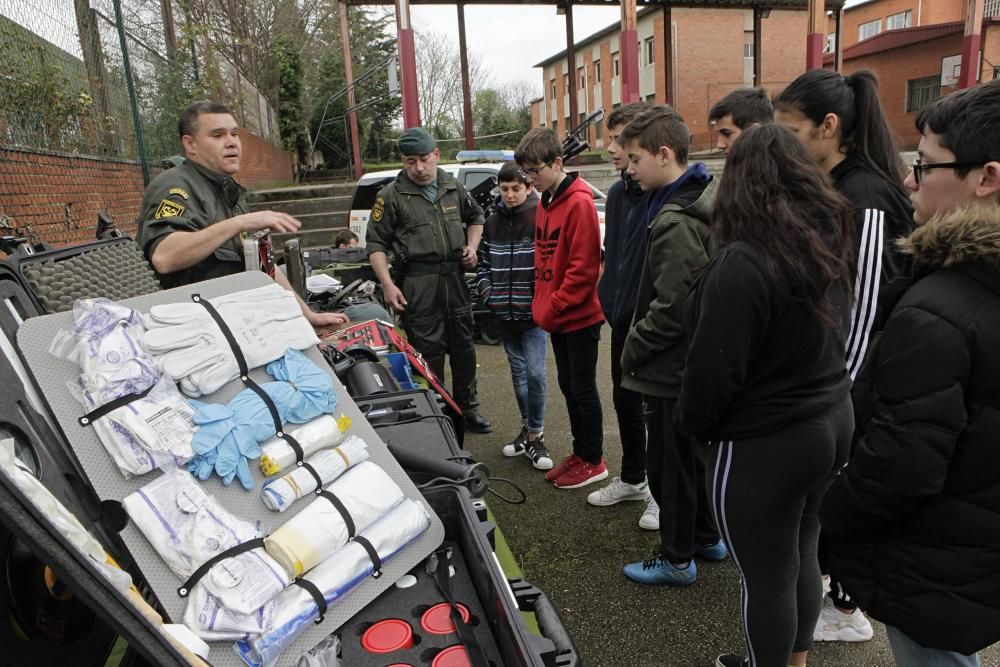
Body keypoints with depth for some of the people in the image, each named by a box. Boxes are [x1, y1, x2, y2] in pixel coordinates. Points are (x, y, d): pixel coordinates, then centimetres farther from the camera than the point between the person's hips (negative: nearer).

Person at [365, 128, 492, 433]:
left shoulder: (453, 188, 10)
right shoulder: (392, 195, -3)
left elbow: (475, 217, 27)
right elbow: (376, 243, -3)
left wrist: (472, 246, 9)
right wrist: (387, 284, -13)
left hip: (454, 278, 5)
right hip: (418, 284, -5)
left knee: (463, 347, 14)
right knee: (428, 353, -2)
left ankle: (468, 408, 30)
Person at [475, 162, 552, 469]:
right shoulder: (493, 223, 9)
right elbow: (483, 263, 15)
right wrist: (487, 292, 2)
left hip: (533, 314, -6)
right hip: (504, 314, 6)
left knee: (535, 373, -6)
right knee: (518, 372, 15)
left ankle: (535, 435, 8)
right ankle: (528, 427, 30)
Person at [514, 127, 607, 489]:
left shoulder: (579, 204, -17)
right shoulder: (545, 203, 10)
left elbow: (583, 268, -21)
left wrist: (553, 308, -16)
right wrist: (541, 306, 9)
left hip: (579, 316, -8)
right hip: (556, 318, 8)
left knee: (583, 388, 3)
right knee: (568, 385, 16)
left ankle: (593, 461, 19)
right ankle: (580, 453, 31)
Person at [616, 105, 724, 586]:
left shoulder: (675, 222, -23)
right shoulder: (699, 203, 8)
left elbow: (672, 307, -26)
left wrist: (633, 348, -12)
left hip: (671, 366, -10)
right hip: (697, 361, 10)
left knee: (670, 462, 5)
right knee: (695, 455, 22)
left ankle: (677, 558, 22)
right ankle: (706, 537, 39)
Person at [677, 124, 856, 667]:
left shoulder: (743, 263, -24)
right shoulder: (829, 241, 2)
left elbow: (713, 369, -21)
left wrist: (693, 424, -4)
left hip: (762, 444, -9)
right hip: (830, 422, 9)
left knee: (766, 578, 10)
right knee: (801, 558, 24)